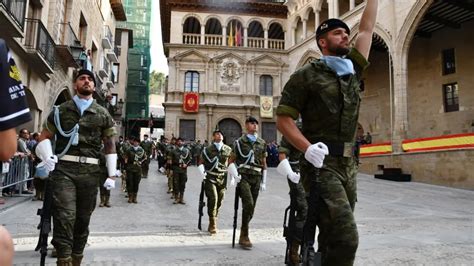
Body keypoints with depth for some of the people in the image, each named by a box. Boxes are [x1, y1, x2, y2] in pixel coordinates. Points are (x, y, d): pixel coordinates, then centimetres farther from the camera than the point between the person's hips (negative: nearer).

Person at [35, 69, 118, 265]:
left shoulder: (103, 114, 11)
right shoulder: (61, 110, 10)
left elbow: (110, 145, 11)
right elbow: (44, 137, 12)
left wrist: (111, 174, 5)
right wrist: (47, 157, -8)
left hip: (90, 171, 2)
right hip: (64, 168, -1)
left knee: (83, 219, 9)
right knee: (64, 216, -13)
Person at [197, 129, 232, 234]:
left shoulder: (228, 150, 5)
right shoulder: (207, 150, 0)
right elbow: (201, 163, 8)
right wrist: (203, 174, -5)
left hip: (222, 179, 3)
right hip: (210, 179, -3)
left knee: (219, 201, 7)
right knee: (213, 198, -17)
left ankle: (212, 224, 25)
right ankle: (213, 224, -9)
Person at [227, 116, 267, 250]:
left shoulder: (262, 143, 13)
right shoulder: (239, 142, 3)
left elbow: (264, 163, 17)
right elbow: (231, 161, 6)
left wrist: (263, 182, 13)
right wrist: (234, 177, -5)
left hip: (256, 178, 4)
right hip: (243, 177, -4)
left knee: (251, 208, 5)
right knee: (248, 204, -20)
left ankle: (243, 236, 21)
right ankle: (244, 236, -9)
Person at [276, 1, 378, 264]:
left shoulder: (353, 71, 16)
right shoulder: (307, 75, -1)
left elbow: (367, 29, 22)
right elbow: (283, 119, -6)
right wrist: (308, 148, -20)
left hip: (349, 166, 7)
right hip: (323, 165, -7)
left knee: (332, 238, 13)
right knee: (346, 238, -17)